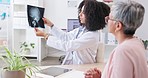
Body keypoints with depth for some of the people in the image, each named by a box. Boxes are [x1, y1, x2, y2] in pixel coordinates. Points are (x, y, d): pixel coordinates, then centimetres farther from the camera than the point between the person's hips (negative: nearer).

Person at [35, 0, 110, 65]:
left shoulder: (92, 36, -23)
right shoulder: (81, 29, 3)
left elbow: (66, 46, -25)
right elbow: (65, 36, 18)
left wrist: (45, 36, -21)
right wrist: (51, 25, 14)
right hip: (71, 65, 7)